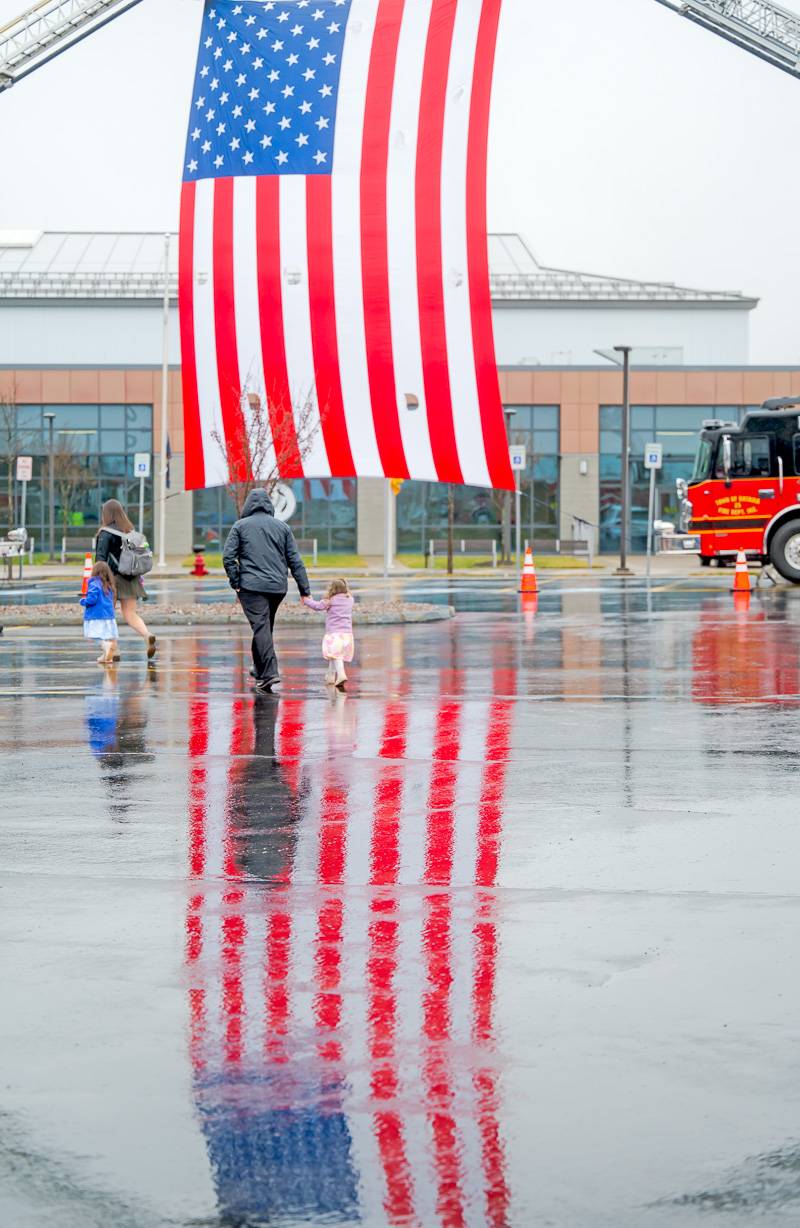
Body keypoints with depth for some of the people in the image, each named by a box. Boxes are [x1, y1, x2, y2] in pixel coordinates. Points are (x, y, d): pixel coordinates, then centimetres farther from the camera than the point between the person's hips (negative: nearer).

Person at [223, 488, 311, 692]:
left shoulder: (241, 526, 4)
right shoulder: (282, 527, 11)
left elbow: (228, 556, -5)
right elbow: (295, 560, 9)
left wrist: (236, 583, 0)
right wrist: (304, 589, 9)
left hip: (251, 586, -4)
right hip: (278, 587, 4)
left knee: (261, 627, -10)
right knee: (266, 627, 19)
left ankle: (270, 672, -23)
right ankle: (259, 669, 28)